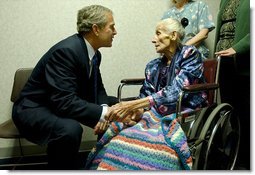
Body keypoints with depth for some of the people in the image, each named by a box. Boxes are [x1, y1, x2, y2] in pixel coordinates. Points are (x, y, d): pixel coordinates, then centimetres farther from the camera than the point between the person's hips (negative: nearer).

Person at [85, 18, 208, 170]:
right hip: (158, 115, 5)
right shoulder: (153, 66, 15)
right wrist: (138, 111, -18)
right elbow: (146, 95, 8)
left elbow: (175, 92, -17)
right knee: (119, 138, -24)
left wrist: (133, 104, -24)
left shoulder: (190, 54, -3)